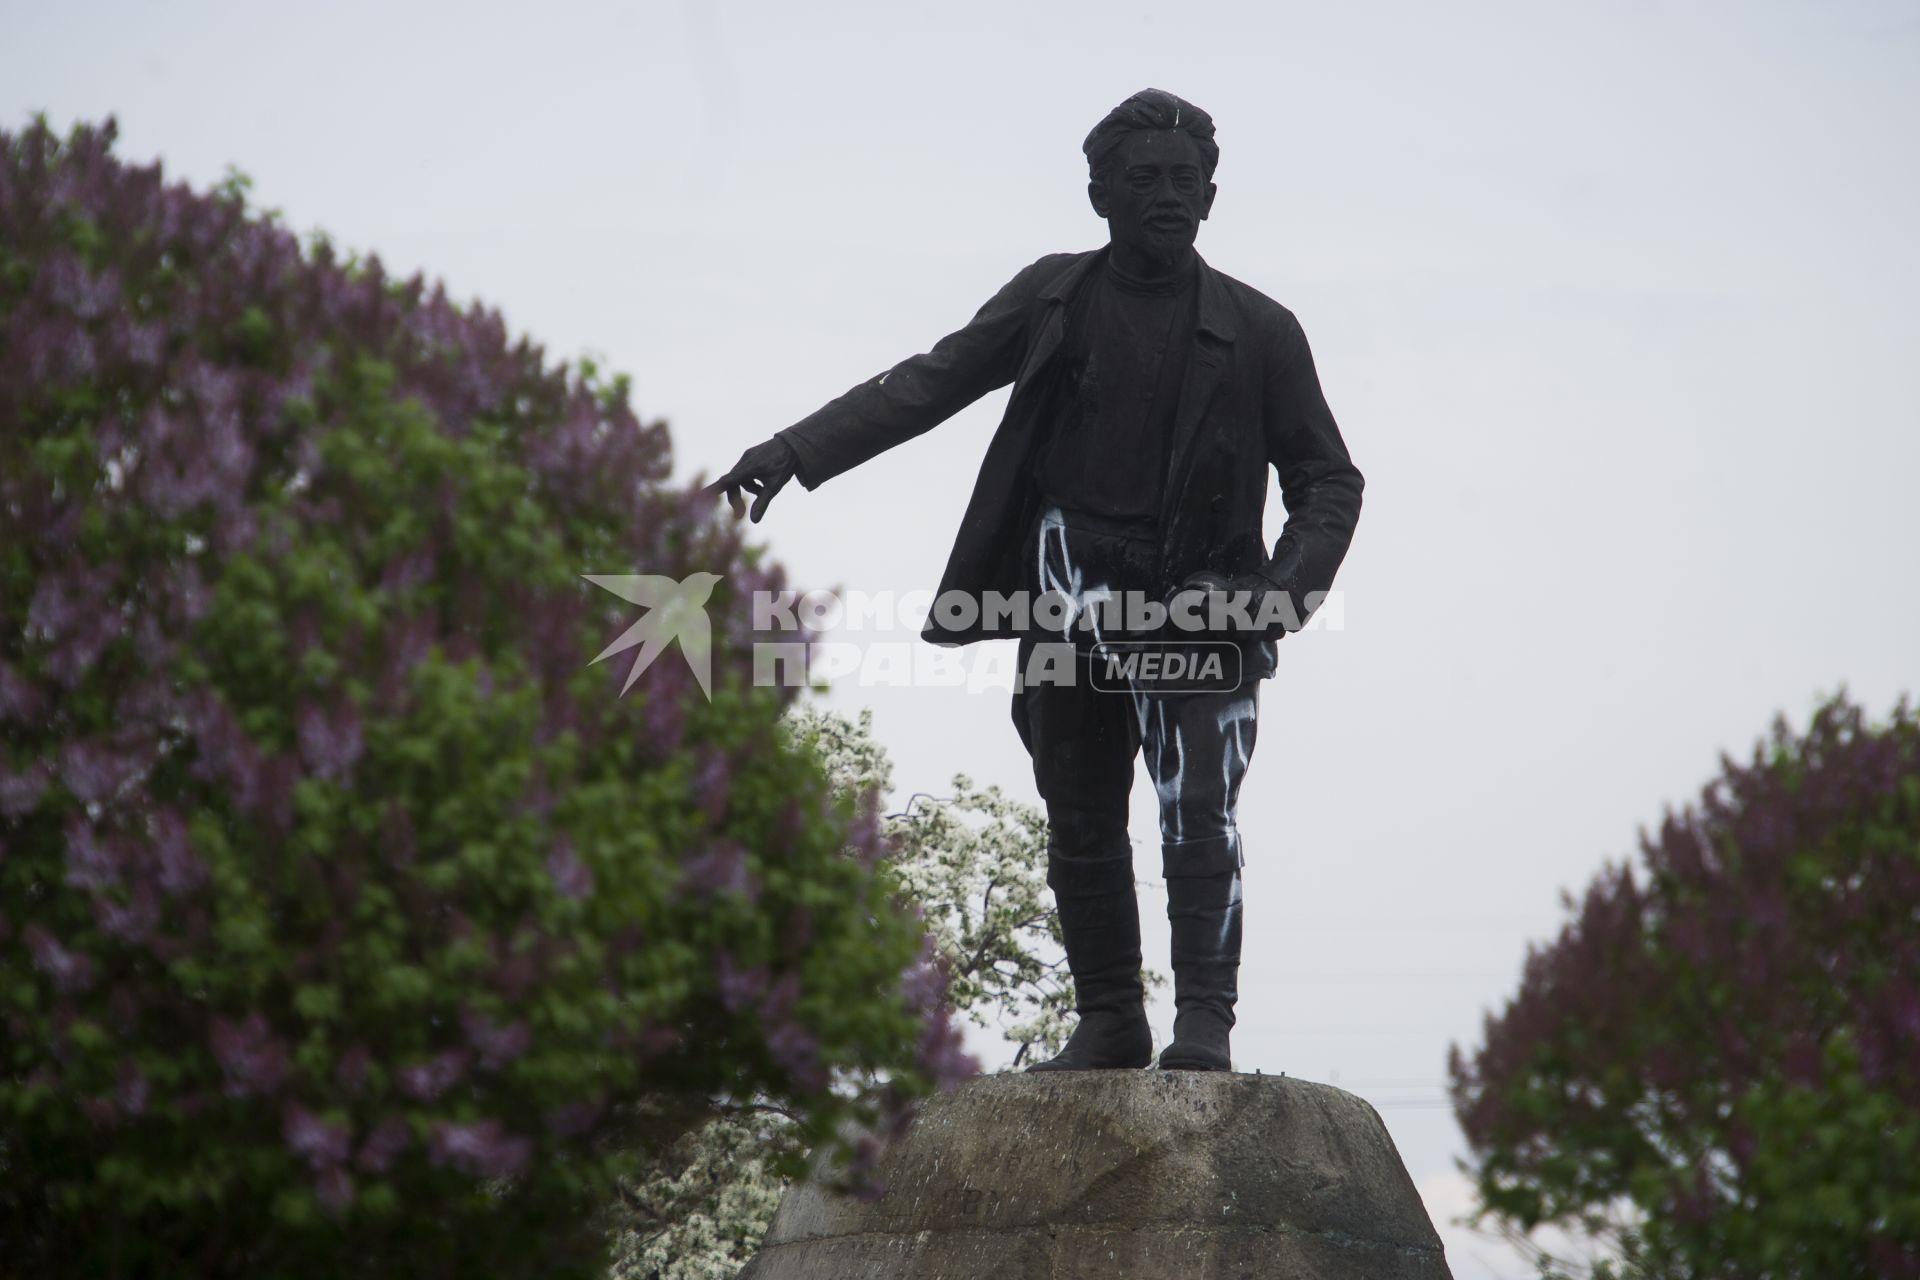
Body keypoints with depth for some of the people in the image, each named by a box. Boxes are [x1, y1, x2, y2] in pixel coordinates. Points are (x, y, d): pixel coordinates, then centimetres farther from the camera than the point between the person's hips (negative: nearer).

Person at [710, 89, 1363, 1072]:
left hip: (1208, 604, -2)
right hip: (1073, 593, 2)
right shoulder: (1054, 301, 6)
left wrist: (1289, 588, -11)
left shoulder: (1258, 332, 3)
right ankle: (1108, 1021, 11)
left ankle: (1204, 1022, -16)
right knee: (1080, 825, 3)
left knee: (1198, 807, -16)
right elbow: (929, 383, 5)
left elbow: (1328, 480, 7)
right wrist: (794, 451, -6)